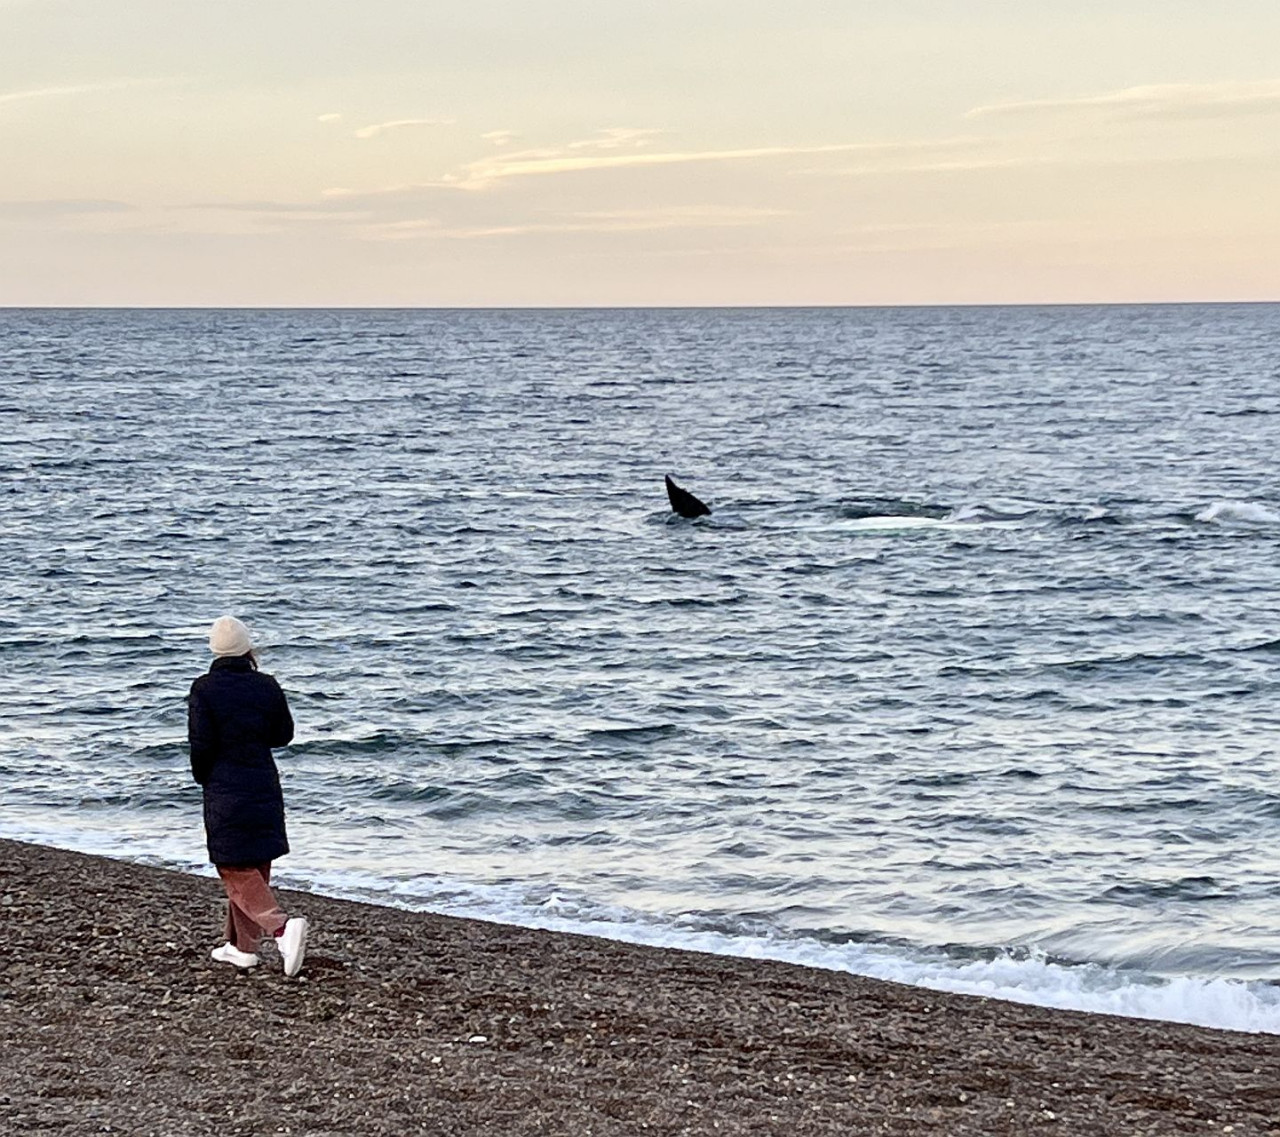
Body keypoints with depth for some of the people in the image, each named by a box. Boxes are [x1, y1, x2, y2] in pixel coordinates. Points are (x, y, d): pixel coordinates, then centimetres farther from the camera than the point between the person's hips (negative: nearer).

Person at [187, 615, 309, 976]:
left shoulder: (204, 690, -11)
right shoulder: (266, 686, -1)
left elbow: (201, 744, -12)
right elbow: (283, 735, 8)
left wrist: (203, 779, 6)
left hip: (224, 792, -5)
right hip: (265, 785, 5)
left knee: (237, 871, -1)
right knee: (254, 867, 17)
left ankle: (282, 927, -23)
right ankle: (242, 945, 24)